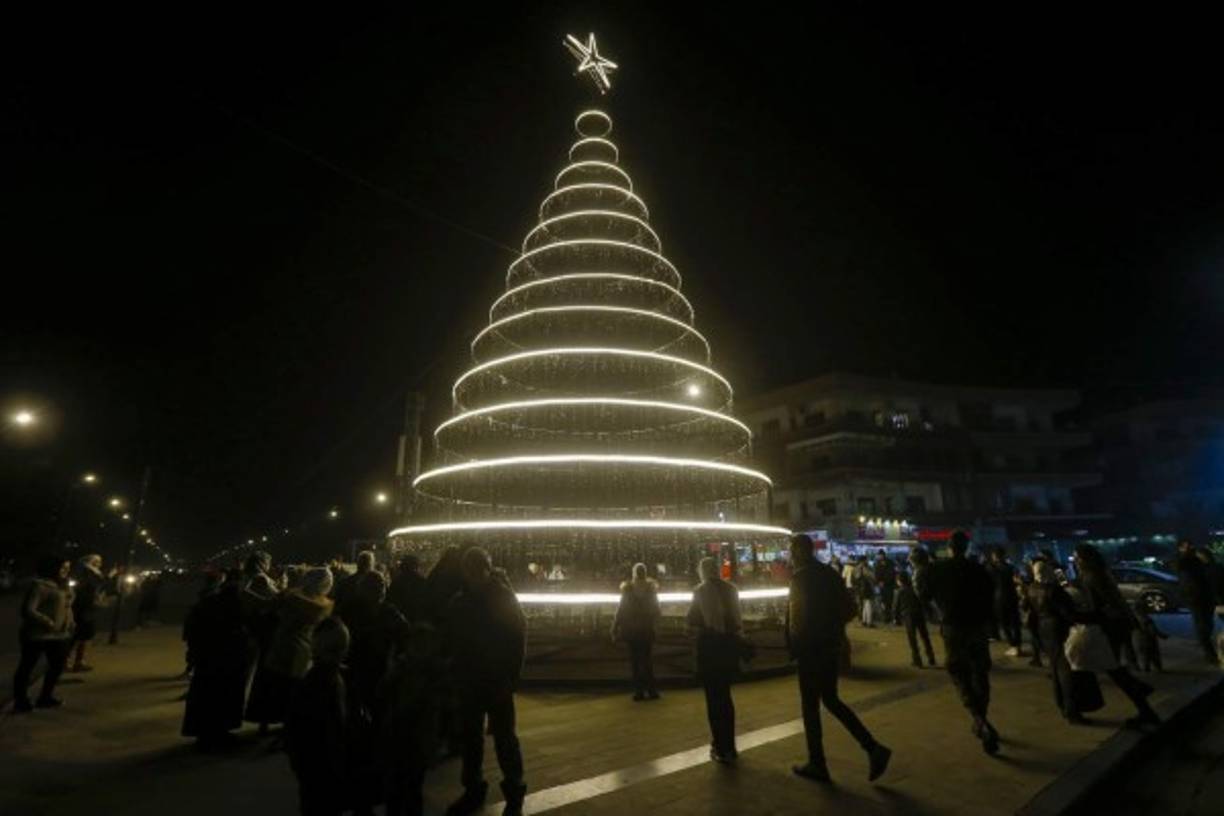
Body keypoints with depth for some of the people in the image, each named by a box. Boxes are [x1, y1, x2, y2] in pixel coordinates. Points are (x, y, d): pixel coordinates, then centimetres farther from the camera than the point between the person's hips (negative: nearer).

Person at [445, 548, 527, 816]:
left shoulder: (504, 597, -10)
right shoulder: (459, 602, 2)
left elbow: (518, 639, -12)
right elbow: (452, 640, 9)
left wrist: (510, 679, -17)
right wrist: (456, 673, 1)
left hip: (497, 681, -4)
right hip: (468, 681, 4)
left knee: (504, 738, 4)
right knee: (469, 737, 14)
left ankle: (514, 794, 21)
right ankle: (473, 790, 32)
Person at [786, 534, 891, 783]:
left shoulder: (800, 577, -17)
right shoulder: (829, 573, 7)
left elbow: (798, 618, -22)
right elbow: (849, 609, 10)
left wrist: (793, 648, -8)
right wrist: (831, 628, 11)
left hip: (810, 650, -8)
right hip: (832, 648, 8)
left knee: (810, 706, 6)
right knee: (831, 700, 19)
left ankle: (817, 765, 16)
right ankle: (873, 748, 13)